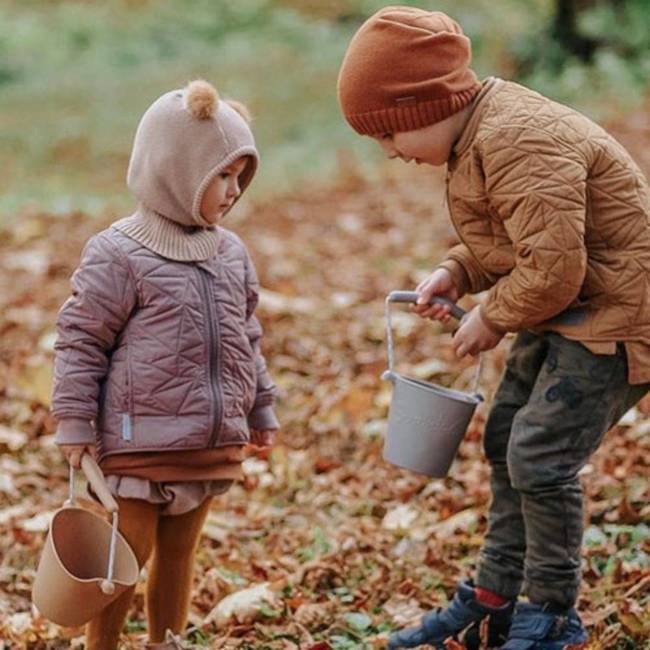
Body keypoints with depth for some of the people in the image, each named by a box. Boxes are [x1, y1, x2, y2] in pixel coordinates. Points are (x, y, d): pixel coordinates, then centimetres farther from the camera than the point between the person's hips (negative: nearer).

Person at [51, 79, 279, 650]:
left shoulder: (231, 253, 9)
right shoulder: (119, 254, -12)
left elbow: (246, 337, 20)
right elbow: (80, 340, -9)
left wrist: (260, 409, 23)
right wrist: (75, 425, -10)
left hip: (210, 445, 6)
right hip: (138, 443, -6)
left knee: (179, 555, 16)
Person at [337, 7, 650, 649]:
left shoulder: (519, 143, -27)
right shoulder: (482, 134, 6)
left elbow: (553, 268, -29)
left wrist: (492, 318, -14)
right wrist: (454, 273, 0)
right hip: (564, 312, 11)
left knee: (540, 459, -11)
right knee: (507, 442, 14)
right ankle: (494, 596, 25)